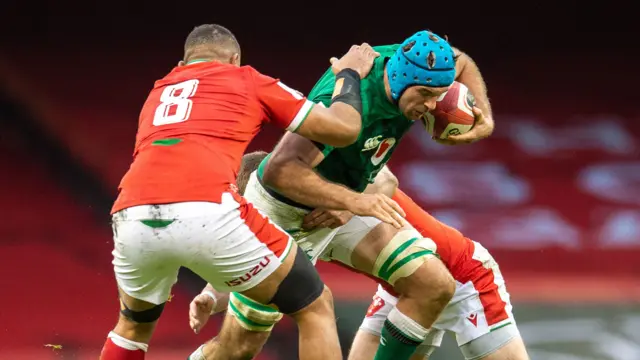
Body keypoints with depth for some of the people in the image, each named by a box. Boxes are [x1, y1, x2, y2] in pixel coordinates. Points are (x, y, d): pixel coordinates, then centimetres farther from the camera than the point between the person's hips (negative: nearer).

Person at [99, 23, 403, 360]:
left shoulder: (157, 93, 35)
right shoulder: (245, 79, 23)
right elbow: (343, 129, 21)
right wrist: (349, 74, 40)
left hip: (133, 217, 5)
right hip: (206, 214, -4)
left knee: (134, 324, 36)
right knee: (315, 308, 15)